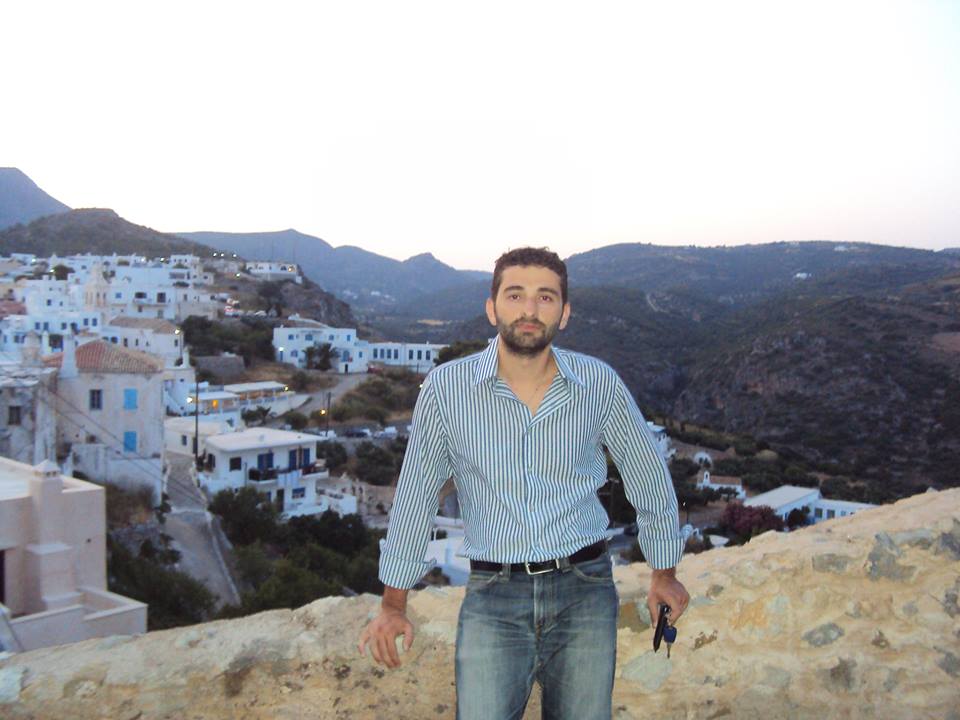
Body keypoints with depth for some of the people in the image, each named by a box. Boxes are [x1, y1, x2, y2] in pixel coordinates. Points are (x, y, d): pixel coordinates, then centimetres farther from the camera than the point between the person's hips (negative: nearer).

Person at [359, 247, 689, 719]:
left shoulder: (600, 385, -4)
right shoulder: (446, 388, -7)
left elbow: (649, 477, 10)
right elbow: (415, 495, 3)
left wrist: (664, 572, 18)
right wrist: (393, 602, 8)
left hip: (584, 591, 2)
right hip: (493, 596, -1)